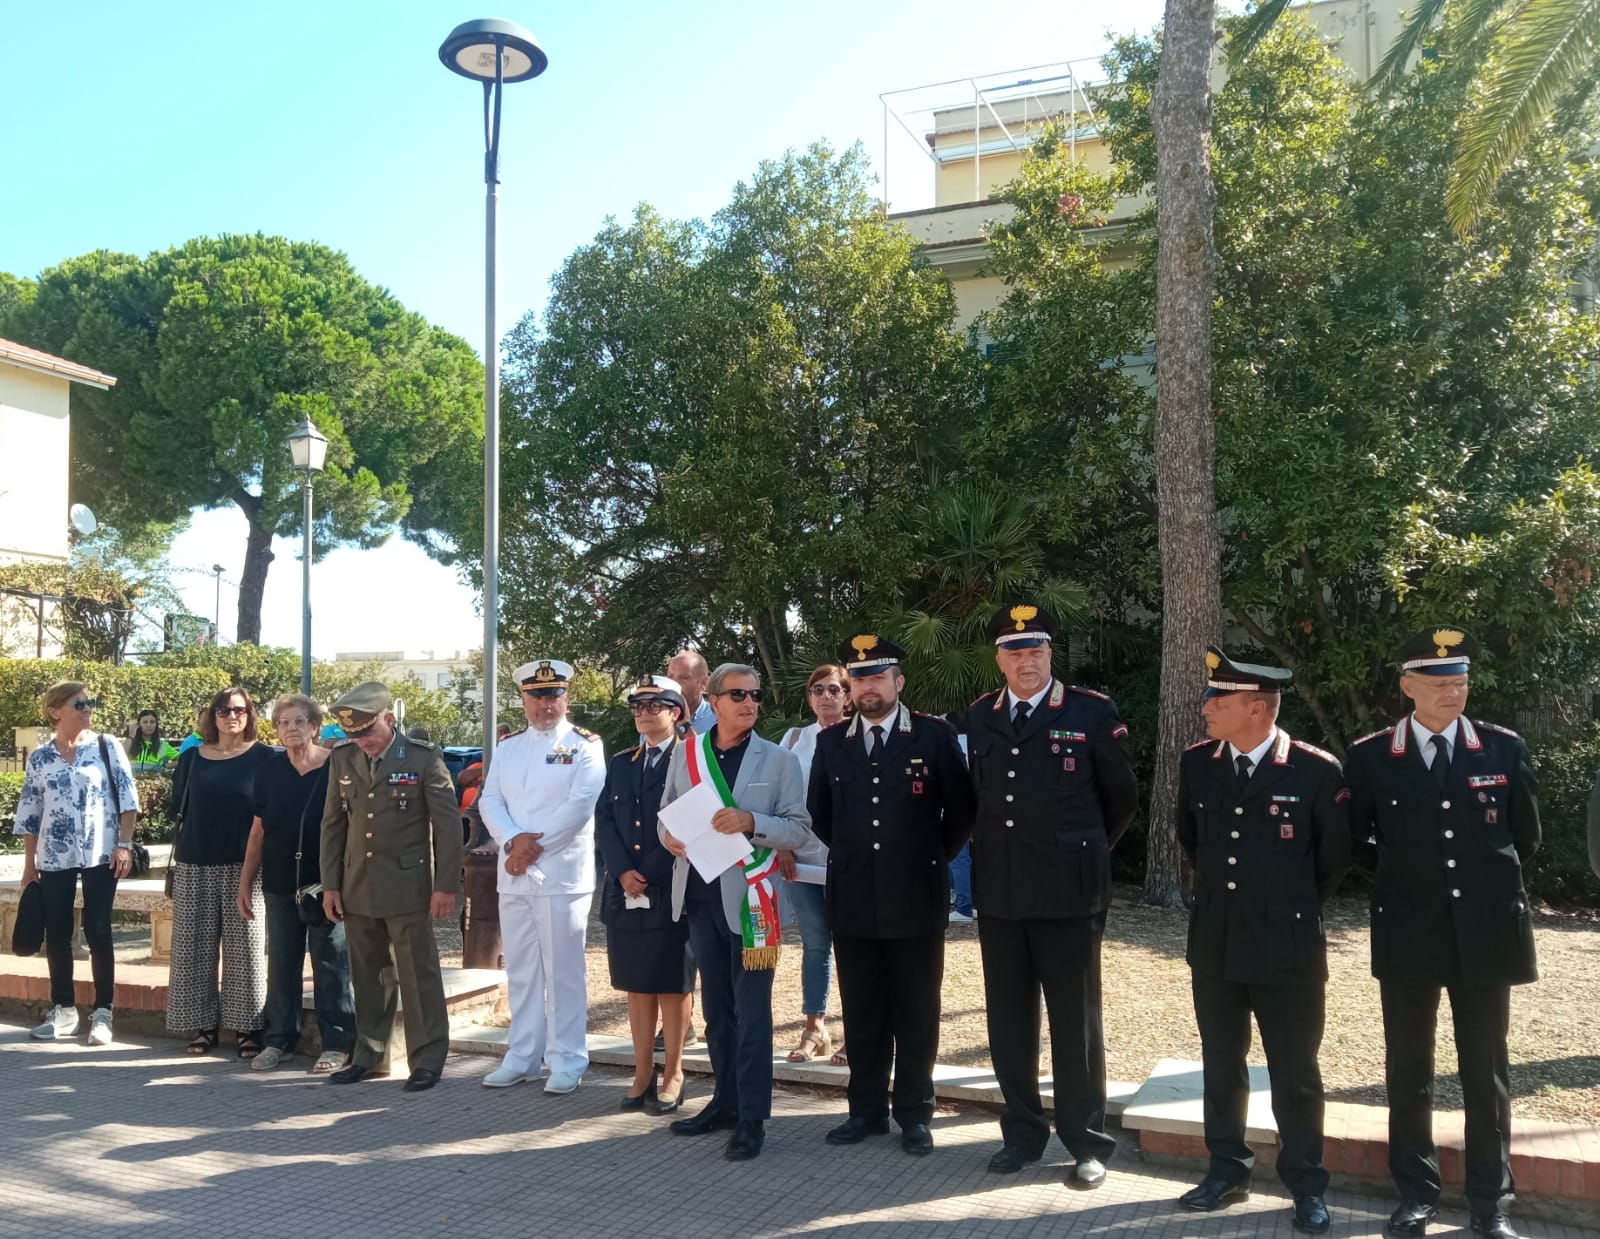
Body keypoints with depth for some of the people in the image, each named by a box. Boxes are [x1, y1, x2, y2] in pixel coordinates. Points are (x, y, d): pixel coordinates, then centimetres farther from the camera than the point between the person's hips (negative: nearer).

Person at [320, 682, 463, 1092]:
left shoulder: (424, 757, -7)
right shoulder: (342, 759, 6)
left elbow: (447, 823, -7)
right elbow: (333, 823, 11)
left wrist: (446, 885, -10)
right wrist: (330, 884, 7)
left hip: (407, 886, -4)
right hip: (357, 888, 5)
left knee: (418, 977, 2)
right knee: (368, 977, 13)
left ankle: (426, 1061, 11)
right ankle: (370, 1056, 25)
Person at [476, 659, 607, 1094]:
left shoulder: (585, 745, -3)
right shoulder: (507, 747, 14)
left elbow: (581, 805, -13)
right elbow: (490, 801, 6)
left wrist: (534, 845, -14)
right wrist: (512, 841, -12)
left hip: (562, 875, -5)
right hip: (513, 876, 5)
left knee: (563, 971, 0)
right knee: (520, 971, 12)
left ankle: (567, 1061, 9)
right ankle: (522, 1057, 22)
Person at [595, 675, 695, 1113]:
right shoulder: (620, 763, 15)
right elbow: (604, 819, 7)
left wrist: (648, 874, -15)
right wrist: (623, 871, -8)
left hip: (671, 892, -5)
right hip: (625, 893, 5)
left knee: (673, 986, 3)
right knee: (636, 986, 10)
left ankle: (673, 1075, 14)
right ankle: (643, 1074, 18)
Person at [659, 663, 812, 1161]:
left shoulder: (779, 760, -1)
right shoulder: (685, 752, 8)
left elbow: (799, 829, -6)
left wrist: (750, 821, -21)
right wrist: (668, 836, -7)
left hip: (748, 895, -4)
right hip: (699, 894, 4)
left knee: (751, 1010, -2)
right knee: (716, 1006, 15)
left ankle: (752, 1118, 6)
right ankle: (725, 1101, 29)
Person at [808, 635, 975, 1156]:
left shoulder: (935, 735, -3)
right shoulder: (831, 742, 6)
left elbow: (962, 808, 3)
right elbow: (818, 812, 18)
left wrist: (935, 858, 5)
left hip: (915, 898, -2)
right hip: (853, 899, 3)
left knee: (916, 1013, 6)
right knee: (861, 1013, 10)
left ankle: (914, 1113, 18)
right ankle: (867, 1109, 22)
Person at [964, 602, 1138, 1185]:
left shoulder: (1093, 712, -5)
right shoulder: (979, 716, 8)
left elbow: (1122, 798, 6)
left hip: (1067, 893, -4)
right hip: (998, 892, 4)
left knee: (1075, 1023, 6)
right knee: (1008, 1021, 12)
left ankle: (1087, 1142, 20)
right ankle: (1023, 1132, 27)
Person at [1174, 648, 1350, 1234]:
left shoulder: (1316, 771, -12)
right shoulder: (1196, 764, 0)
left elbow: (1336, 854, 3)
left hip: (1288, 950, -4)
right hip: (1214, 946, 4)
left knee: (1295, 1075, 8)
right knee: (1221, 1067, 14)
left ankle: (1307, 1186, 23)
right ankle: (1227, 1171, 29)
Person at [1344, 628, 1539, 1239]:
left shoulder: (1505, 749, 0)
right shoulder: (1370, 756, -3)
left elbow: (1526, 838, 10)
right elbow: (1355, 836, 9)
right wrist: (1408, 875, 9)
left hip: (1486, 932, 0)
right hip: (1408, 934, 0)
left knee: (1486, 1074, 9)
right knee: (1408, 1074, 9)